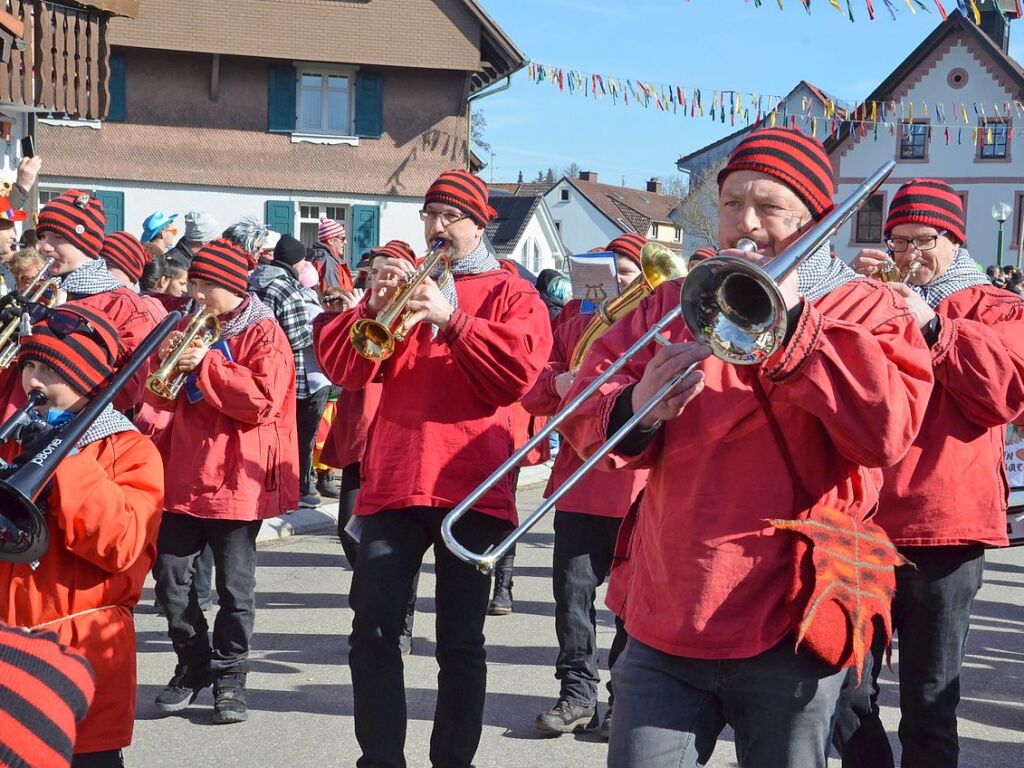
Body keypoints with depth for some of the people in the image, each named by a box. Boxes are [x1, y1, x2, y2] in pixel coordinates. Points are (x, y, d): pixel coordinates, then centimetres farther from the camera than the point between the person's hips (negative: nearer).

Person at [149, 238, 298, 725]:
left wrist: (207, 366, -19)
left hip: (235, 479, -6)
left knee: (234, 585, 1)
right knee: (170, 575, 7)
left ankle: (229, 676, 13)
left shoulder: (263, 335, -5)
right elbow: (160, 398, 14)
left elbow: (263, 401, -18)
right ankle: (192, 666, 21)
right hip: (182, 475, 6)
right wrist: (166, 360, -6)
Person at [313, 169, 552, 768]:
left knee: (461, 642, 3)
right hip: (394, 483, 3)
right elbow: (341, 366, 6)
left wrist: (451, 319, -16)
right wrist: (374, 307, -10)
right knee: (372, 632, -4)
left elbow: (518, 370, -10)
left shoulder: (511, 293, 9)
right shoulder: (403, 281, 17)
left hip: (472, 489, -2)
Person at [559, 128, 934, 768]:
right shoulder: (671, 303, 12)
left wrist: (793, 323, -17)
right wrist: (635, 410, -19)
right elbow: (583, 418, 3)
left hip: (788, 627, -2)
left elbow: (887, 430, -16)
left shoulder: (867, 311, 2)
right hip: (665, 623, 3)